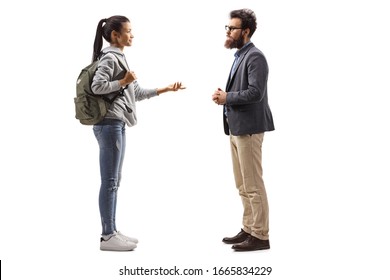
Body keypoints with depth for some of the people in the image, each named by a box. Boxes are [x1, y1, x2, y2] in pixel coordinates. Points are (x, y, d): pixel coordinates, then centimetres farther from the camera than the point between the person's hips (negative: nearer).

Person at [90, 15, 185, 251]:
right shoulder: (109, 57, -9)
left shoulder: (120, 58, 20)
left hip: (117, 124, 10)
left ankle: (112, 231, 18)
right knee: (110, 181, -6)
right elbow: (97, 86, -21)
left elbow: (137, 93, 20)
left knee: (115, 180, 11)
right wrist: (123, 81, -15)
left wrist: (164, 90, 16)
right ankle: (107, 236, 0)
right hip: (109, 124, -10)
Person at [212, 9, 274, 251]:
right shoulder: (240, 56, 18)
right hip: (237, 127, 10)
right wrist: (224, 95, 2)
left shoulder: (255, 57, -12)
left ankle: (261, 236, 2)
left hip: (248, 128, -10)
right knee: (243, 186, 14)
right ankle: (248, 229, 22)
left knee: (253, 185, -5)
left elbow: (255, 92, -22)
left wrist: (227, 97, -14)